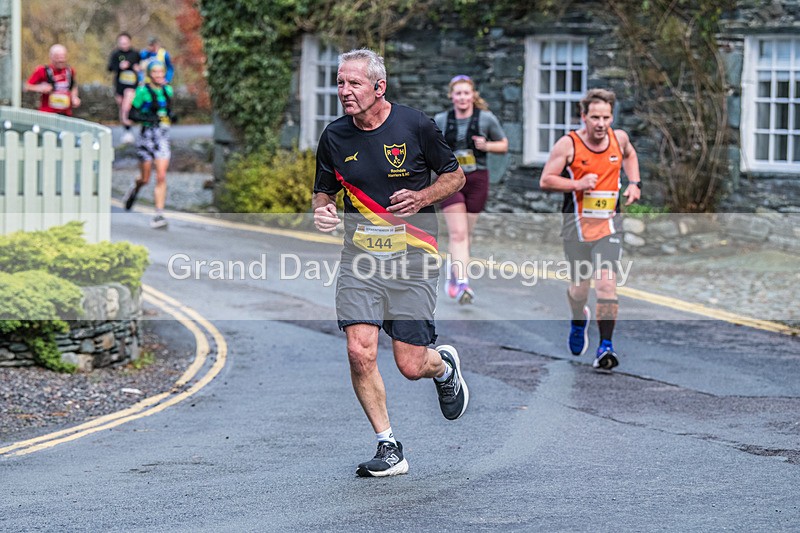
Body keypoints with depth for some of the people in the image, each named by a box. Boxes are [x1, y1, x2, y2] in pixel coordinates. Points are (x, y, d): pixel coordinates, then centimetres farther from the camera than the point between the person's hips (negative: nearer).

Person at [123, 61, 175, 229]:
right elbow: (132, 114, -6)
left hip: (163, 138, 3)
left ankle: (159, 214, -9)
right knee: (145, 179, 5)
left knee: (161, 177, -9)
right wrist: (149, 118, -21)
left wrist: (171, 115, 2)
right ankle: (134, 189, 41)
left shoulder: (168, 90, 9)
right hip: (147, 136, -3)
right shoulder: (143, 91, -7)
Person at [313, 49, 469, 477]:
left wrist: (422, 197, -14)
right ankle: (388, 447, 2)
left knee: (412, 366, -3)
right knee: (360, 351, -13)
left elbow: (455, 176, 5)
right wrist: (322, 210, -8)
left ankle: (444, 367, 35)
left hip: (412, 256, -2)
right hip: (359, 257, 3)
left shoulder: (416, 126, -6)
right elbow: (324, 190, 15)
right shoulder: (334, 137, 2)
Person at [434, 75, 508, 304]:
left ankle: (453, 276, 30)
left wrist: (487, 145, -11)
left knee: (466, 234, 10)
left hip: (477, 180, 1)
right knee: (458, 233, -14)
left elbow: (504, 145, 8)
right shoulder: (440, 121, 2)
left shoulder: (486, 118, -1)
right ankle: (462, 282, -21)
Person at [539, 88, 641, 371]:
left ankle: (605, 347, -13)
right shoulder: (568, 144, -10)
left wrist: (634, 183, 10)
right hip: (577, 225, -1)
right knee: (579, 288, 10)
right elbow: (545, 180, -7)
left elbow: (629, 155, 26)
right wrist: (579, 184, -20)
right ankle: (579, 320, 46)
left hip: (608, 225, 1)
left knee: (607, 283, -16)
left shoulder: (619, 138, 1)